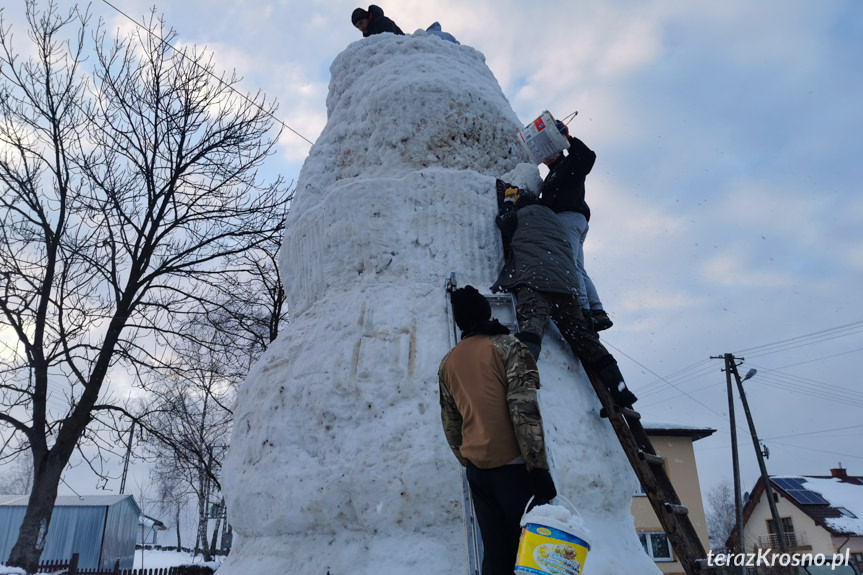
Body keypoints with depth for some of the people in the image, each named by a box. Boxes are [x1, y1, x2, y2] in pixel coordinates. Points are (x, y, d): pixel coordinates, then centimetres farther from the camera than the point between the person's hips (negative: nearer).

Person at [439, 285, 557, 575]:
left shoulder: (448, 362, 12)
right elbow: (524, 409, -14)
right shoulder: (506, 346, -4)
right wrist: (538, 466, -14)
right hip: (513, 463, -5)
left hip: (477, 468, 5)